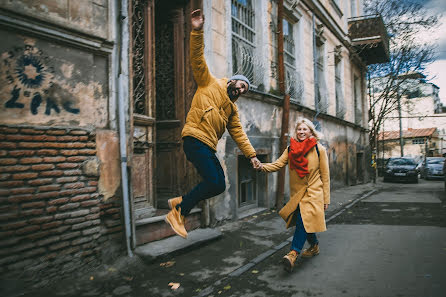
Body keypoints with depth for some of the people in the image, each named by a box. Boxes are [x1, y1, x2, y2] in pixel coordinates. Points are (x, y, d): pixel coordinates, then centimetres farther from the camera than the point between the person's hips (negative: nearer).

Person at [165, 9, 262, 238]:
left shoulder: (232, 110, 24)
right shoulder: (210, 83, 8)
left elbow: (239, 134, 19)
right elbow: (197, 59, -2)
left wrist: (251, 155, 9)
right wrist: (197, 32, -14)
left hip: (208, 147, 8)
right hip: (195, 138, -8)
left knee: (219, 186, 3)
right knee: (213, 182, -16)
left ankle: (180, 202, 13)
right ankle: (178, 213, -3)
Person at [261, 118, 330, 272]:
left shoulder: (319, 149, -1)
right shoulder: (290, 149, 7)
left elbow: (325, 175, 1)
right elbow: (278, 164, -5)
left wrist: (326, 198, 0)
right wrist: (263, 166, -25)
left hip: (313, 193, -4)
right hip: (296, 193, 4)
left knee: (303, 219, -21)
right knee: (305, 222, 12)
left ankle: (293, 253, -25)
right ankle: (314, 246, 36)